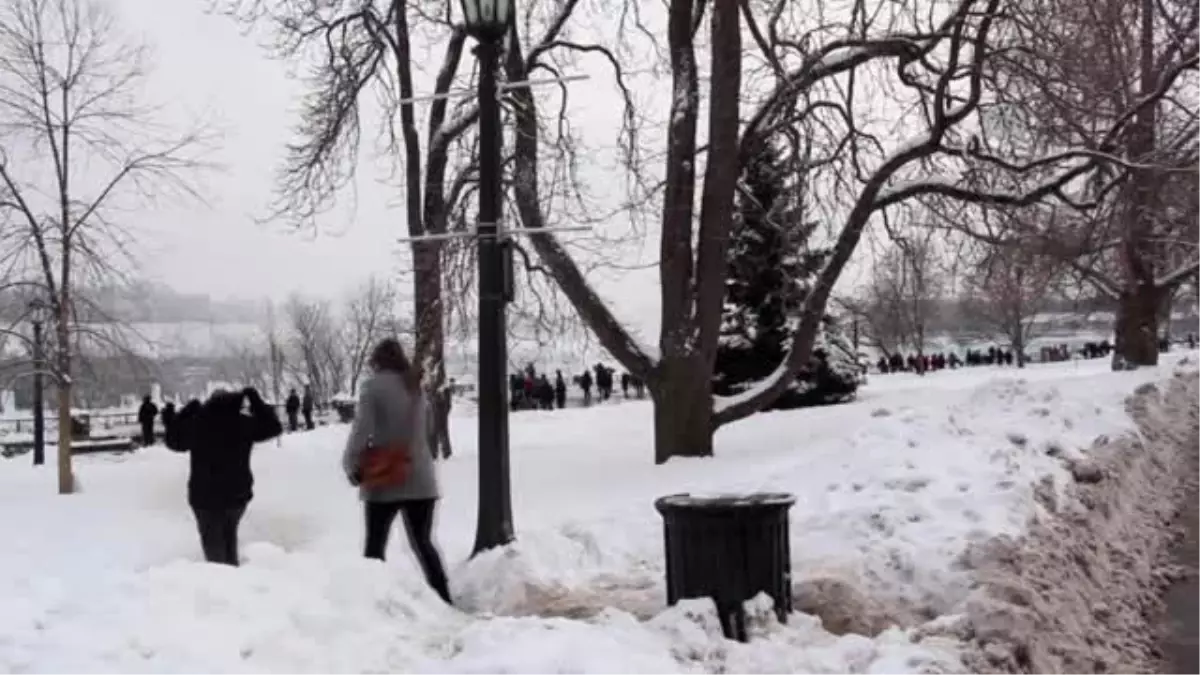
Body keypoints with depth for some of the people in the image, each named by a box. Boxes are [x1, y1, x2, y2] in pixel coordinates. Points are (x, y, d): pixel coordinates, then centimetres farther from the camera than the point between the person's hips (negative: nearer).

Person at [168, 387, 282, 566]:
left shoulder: (196, 422, -7)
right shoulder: (244, 423, -6)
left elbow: (174, 440, 9)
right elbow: (273, 427, 8)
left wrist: (187, 412, 14)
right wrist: (255, 399, 10)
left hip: (205, 496, -2)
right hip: (237, 494, 2)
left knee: (213, 542, 11)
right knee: (229, 535, 25)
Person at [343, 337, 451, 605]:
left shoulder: (374, 385, -7)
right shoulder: (417, 386, 12)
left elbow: (362, 429, -15)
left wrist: (351, 466, -6)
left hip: (384, 481, -5)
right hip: (421, 479, 5)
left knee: (375, 546, 9)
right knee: (423, 543, 14)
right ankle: (444, 600, 8)